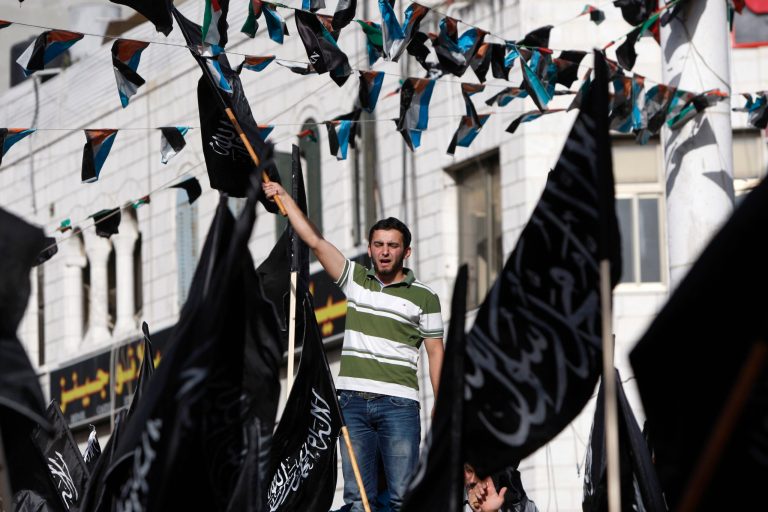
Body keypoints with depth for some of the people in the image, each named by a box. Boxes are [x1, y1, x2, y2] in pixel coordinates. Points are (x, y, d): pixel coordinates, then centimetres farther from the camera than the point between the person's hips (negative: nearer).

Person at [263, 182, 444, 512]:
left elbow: (435, 353, 5)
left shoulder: (424, 297, 5)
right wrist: (283, 197, 6)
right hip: (353, 400, 3)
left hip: (399, 404, -3)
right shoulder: (355, 279, 12)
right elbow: (314, 241, 9)